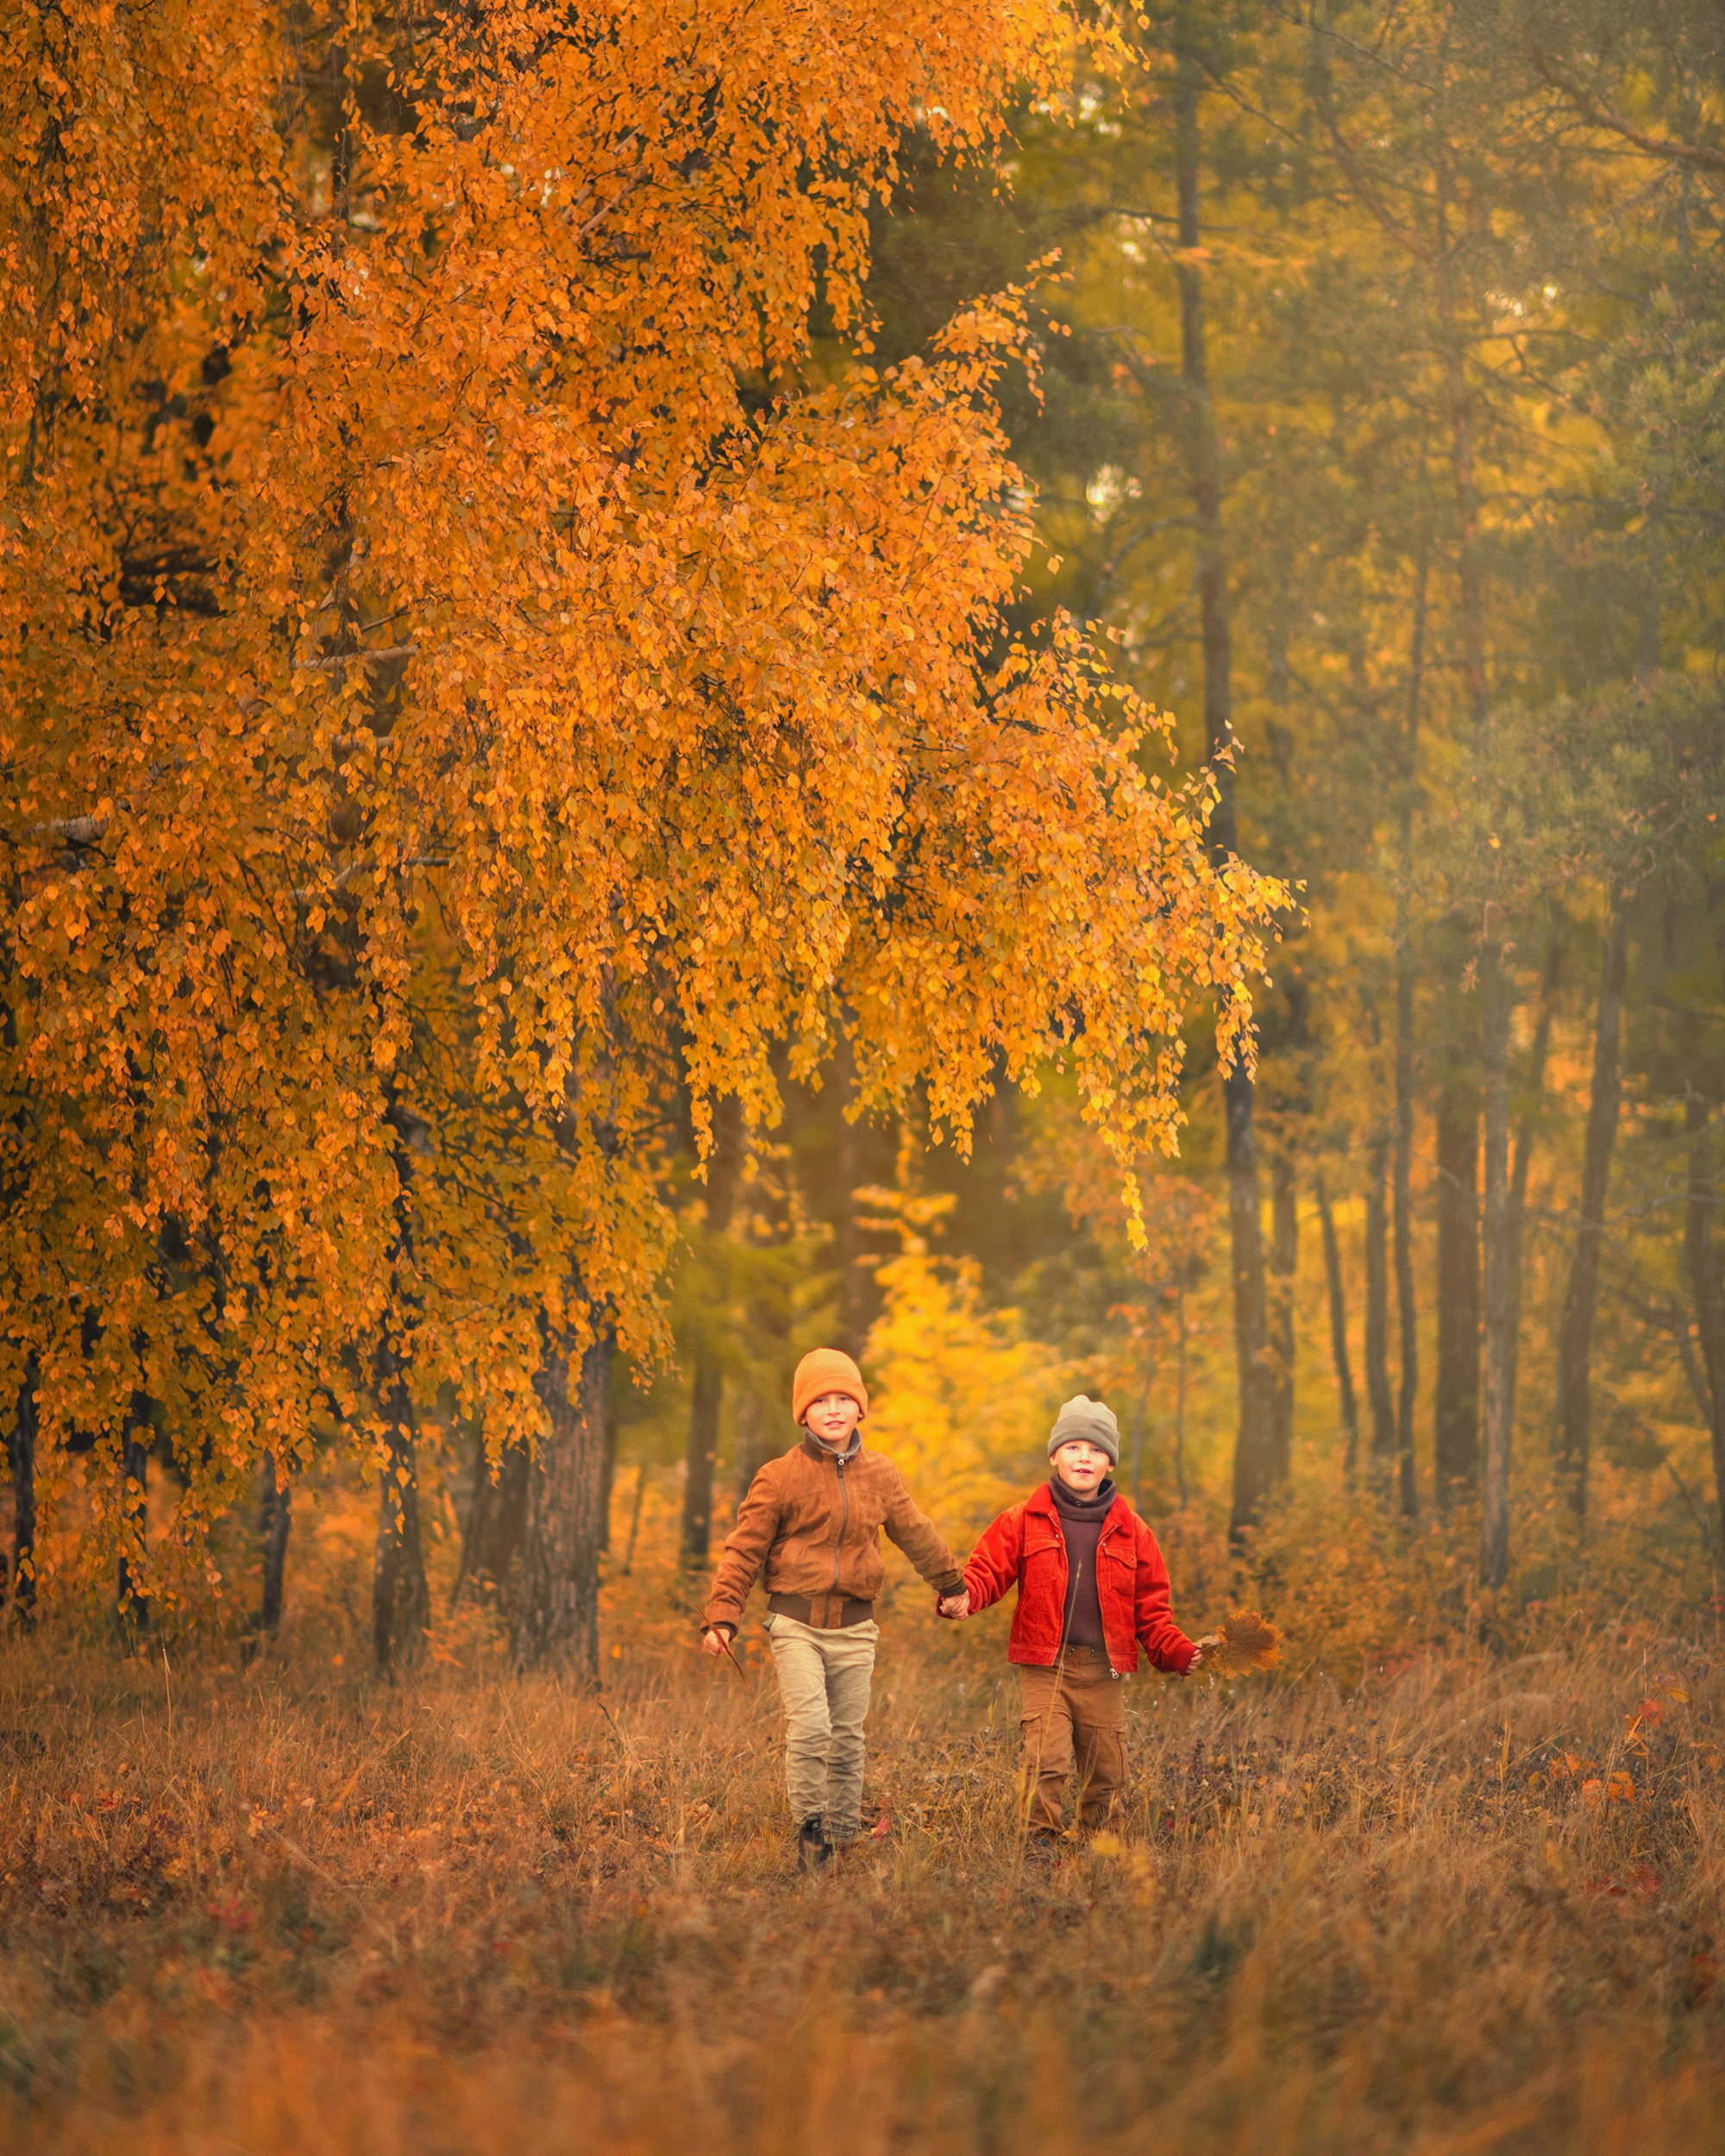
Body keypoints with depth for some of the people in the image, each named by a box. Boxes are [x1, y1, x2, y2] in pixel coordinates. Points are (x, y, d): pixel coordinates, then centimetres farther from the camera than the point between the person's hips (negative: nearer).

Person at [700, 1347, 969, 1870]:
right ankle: (809, 1827, -5)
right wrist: (721, 1616, -8)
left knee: (847, 1738, 6)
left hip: (854, 1626, 3)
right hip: (797, 1622, -3)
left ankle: (843, 1837, 16)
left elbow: (915, 1533, 25)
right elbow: (744, 1549, 0)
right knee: (809, 1725, -19)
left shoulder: (880, 1474, 9)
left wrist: (951, 1584, 36)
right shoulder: (780, 1478, -2)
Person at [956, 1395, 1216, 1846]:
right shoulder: (1025, 1521, 5)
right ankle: (1040, 1843, -6)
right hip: (1044, 1667, -2)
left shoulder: (1130, 1532, 10)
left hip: (1102, 1672, 2)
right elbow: (988, 1572, 2)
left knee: (1106, 1774, 6)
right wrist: (962, 1594, -20)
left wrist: (1179, 1652, -2)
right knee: (1046, 1763, -17)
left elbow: (1151, 1610, 12)